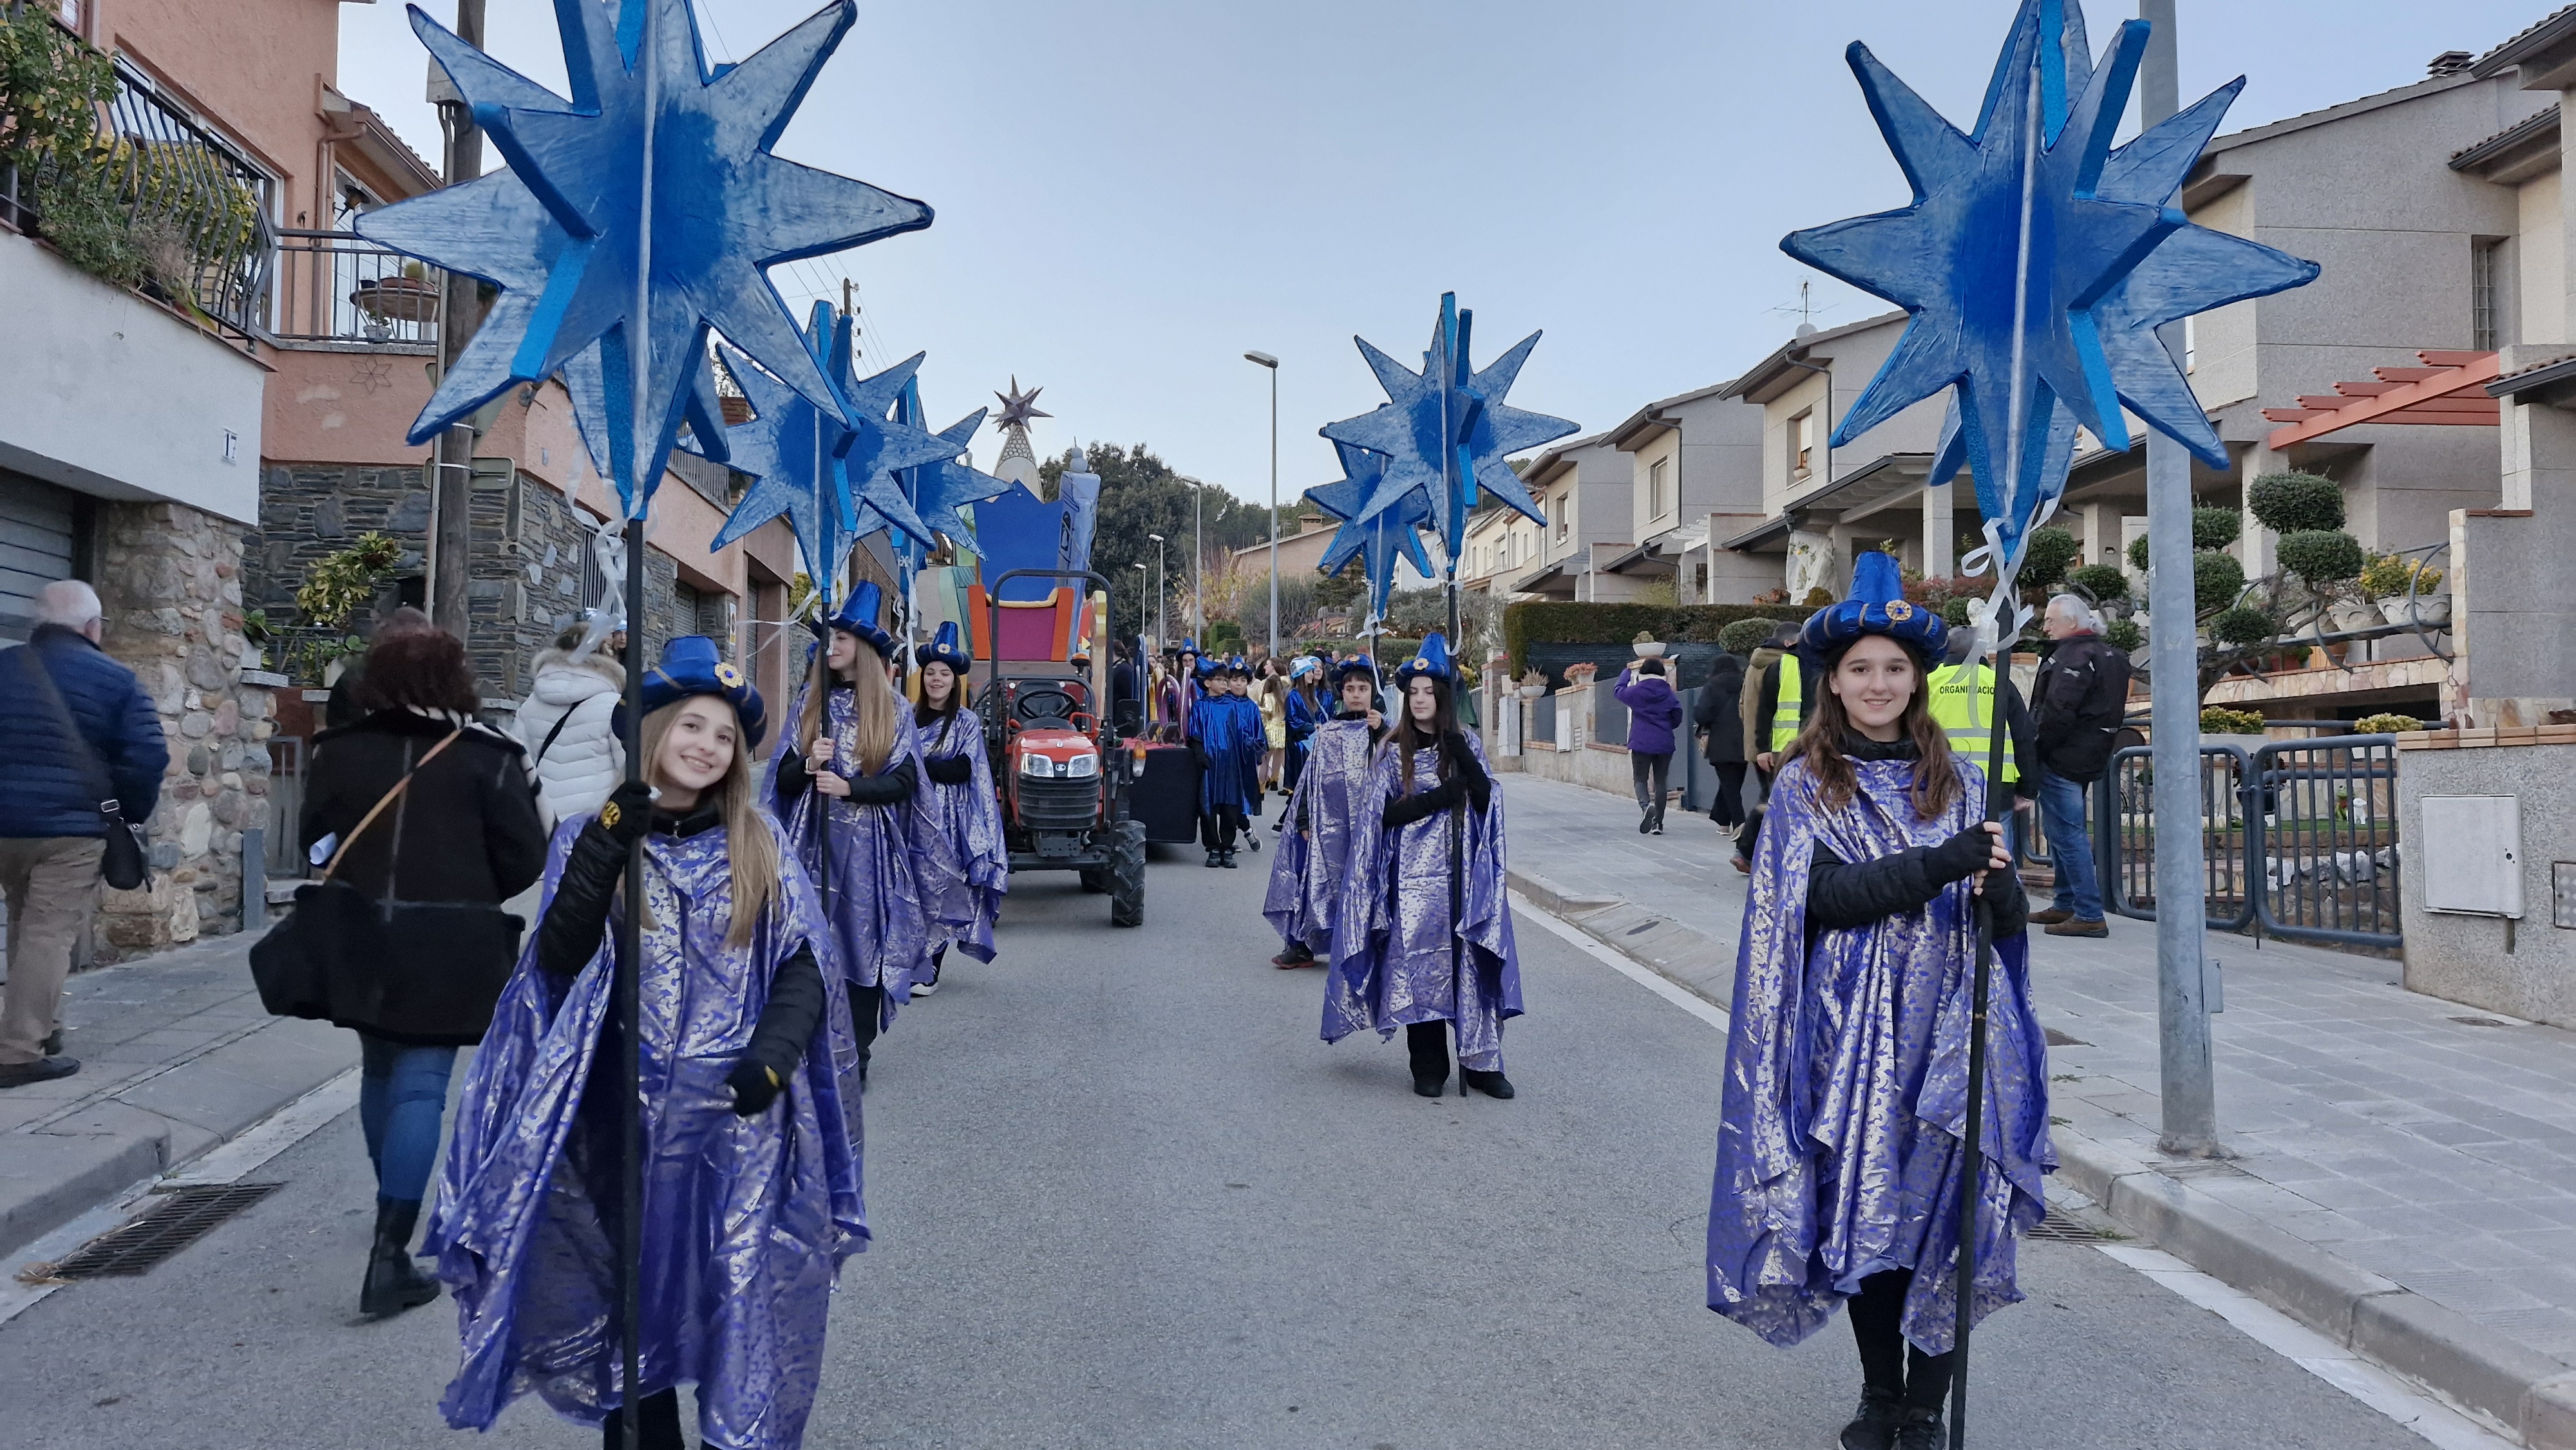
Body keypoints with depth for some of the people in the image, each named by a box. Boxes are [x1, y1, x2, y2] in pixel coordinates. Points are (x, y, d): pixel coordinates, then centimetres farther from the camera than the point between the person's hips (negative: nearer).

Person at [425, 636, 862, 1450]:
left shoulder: (760, 847, 3)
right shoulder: (593, 836, 3)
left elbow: (804, 966, 1)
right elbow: (556, 963, -9)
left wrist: (770, 1059, -14)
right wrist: (604, 852, -20)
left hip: (739, 1115, 0)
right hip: (627, 1111, 1)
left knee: (742, 1296, 2)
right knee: (633, 1292, 13)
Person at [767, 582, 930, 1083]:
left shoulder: (893, 709, 4)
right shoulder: (807, 702, 10)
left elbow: (904, 781, -2)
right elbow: (784, 778, 6)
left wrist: (850, 788, -16)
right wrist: (809, 765, -15)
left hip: (869, 850, -2)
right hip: (814, 844, 2)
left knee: (863, 945, 0)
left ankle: (858, 1052, 9)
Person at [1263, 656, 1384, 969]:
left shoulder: (1385, 730, 5)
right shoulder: (1328, 732, 9)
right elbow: (1311, 778, 8)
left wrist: (1380, 733, -17)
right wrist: (1304, 820, 2)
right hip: (1330, 823, 1)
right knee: (1319, 878, 3)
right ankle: (1302, 945, 11)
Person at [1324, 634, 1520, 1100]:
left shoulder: (1466, 744, 7)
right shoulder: (1394, 752, 3)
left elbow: (1486, 801, -3)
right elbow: (1385, 814, -5)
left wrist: (1461, 753, -17)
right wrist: (1446, 793, -13)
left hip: (1464, 874, 1)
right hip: (1414, 876, -1)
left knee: (1473, 964, -1)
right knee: (1419, 966, 0)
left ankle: (1481, 1062, 8)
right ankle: (1429, 1066, 11)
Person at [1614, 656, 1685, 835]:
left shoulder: (1636, 692, -6)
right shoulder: (1669, 695, -1)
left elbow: (1618, 689, 14)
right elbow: (1677, 719, 7)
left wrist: (1627, 671, 28)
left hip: (1641, 744, -2)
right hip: (1664, 745, 2)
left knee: (1640, 780, 6)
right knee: (1660, 781, 9)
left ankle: (1646, 806, -26)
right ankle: (1658, 823, 10)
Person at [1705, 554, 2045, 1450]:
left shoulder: (1956, 781, 7)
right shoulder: (1805, 786, 1)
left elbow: (2008, 918, 3)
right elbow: (1827, 896, -14)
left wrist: (1999, 887, -21)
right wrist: (1943, 863, -24)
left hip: (1946, 1034, 1)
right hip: (1852, 1033, -1)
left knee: (1938, 1215, 0)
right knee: (1858, 1213, 7)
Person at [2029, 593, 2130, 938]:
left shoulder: (2073, 656, -16)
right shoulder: (2111, 656, 18)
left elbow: (2057, 713, -23)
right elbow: (2110, 710, 23)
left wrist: (2035, 750, -14)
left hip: (2062, 759, -11)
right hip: (2091, 758, 11)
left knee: (2067, 833, -8)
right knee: (2064, 830, 18)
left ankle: (2090, 916, -8)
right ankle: (2066, 905, 26)